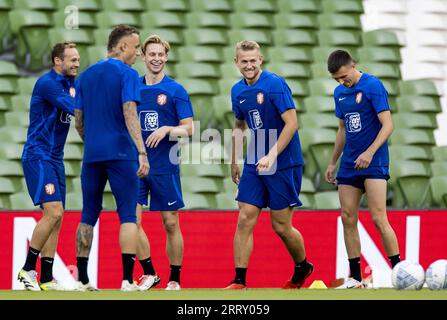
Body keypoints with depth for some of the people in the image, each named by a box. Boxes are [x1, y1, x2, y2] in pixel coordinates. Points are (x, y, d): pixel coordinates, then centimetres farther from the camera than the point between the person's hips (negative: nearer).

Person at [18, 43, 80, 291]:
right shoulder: (47, 83, -15)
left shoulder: (72, 83, 13)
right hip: (38, 156, -9)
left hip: (55, 159, 9)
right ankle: (28, 269, -9)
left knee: (56, 218, 5)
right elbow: (76, 109, -23)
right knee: (53, 212, -18)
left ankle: (47, 279, 7)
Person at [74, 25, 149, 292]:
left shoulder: (86, 76, 14)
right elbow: (130, 114, -16)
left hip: (92, 155, 6)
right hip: (121, 153, -6)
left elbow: (79, 121, 16)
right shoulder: (127, 74, -5)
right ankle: (127, 280, -12)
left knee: (88, 215, 11)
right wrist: (142, 152, -21)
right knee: (128, 215, -3)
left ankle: (82, 279, 10)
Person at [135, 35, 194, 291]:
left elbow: (189, 128, -2)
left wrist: (167, 129, -20)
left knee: (171, 223, 1)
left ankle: (175, 280, 11)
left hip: (165, 166, -3)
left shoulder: (176, 91, 0)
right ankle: (149, 273, 9)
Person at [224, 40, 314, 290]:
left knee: (281, 226, 1)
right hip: (254, 166, 6)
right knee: (245, 220, -5)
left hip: (283, 164, -6)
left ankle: (303, 267, 27)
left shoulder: (275, 84, -14)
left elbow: (292, 123, -18)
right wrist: (234, 161, 21)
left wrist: (271, 156, -22)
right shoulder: (238, 91, 7)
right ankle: (240, 281, -4)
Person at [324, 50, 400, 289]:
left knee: (378, 218, -13)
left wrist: (370, 152, -26)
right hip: (349, 166, 7)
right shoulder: (339, 92, 11)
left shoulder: (373, 86, -11)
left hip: (373, 163, -7)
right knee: (348, 219, 3)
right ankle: (355, 278, 8)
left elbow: (387, 125, -16)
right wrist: (333, 163, 21)